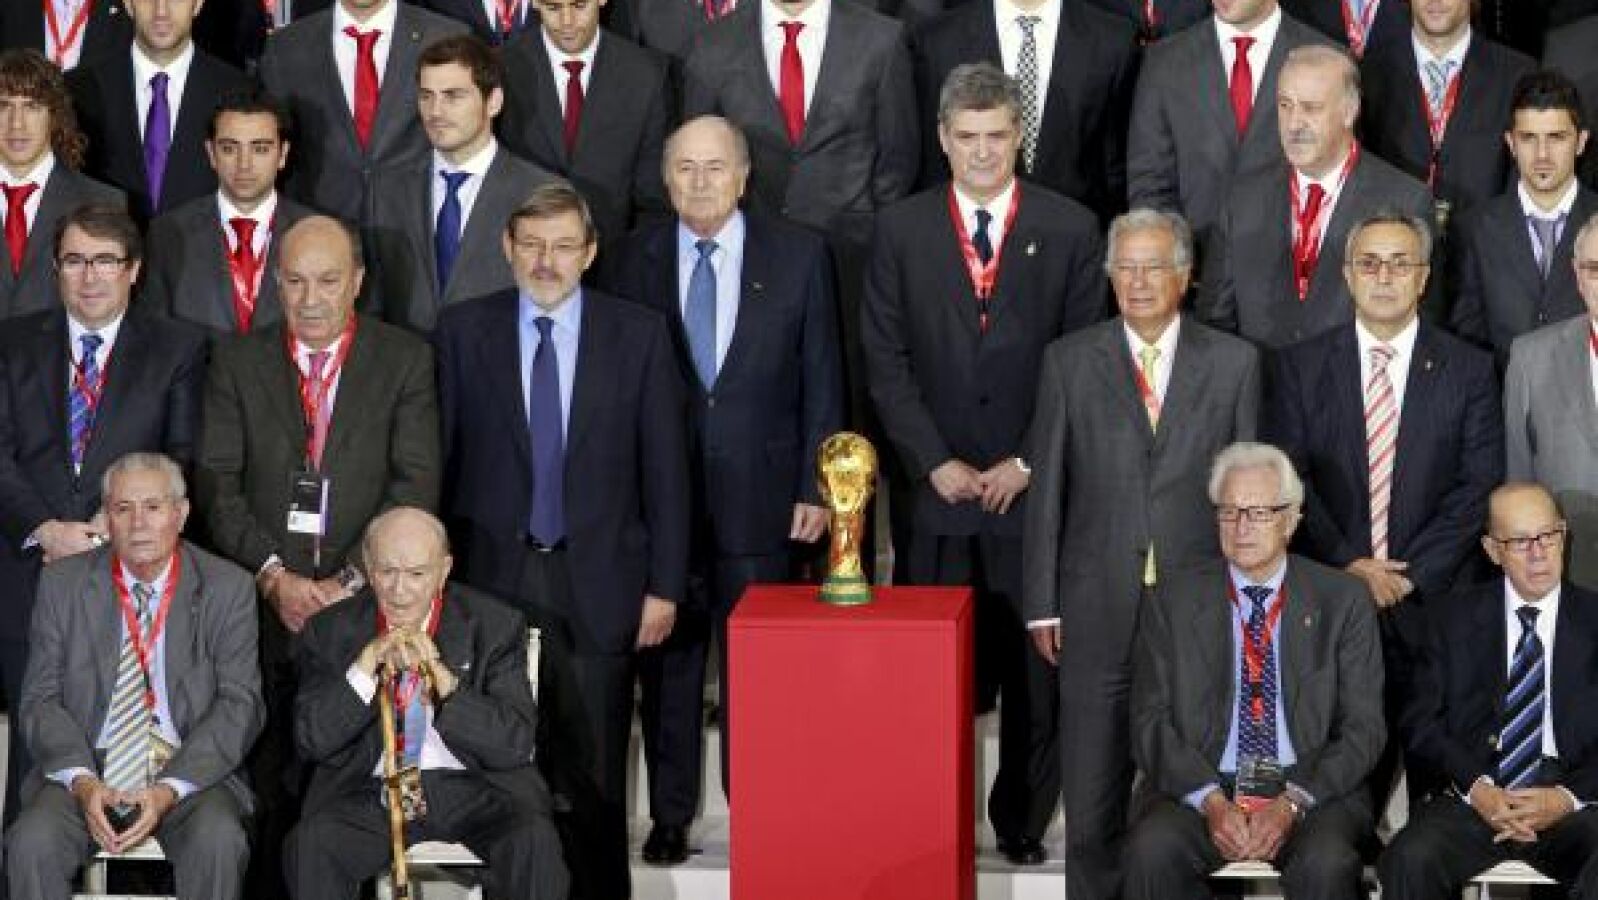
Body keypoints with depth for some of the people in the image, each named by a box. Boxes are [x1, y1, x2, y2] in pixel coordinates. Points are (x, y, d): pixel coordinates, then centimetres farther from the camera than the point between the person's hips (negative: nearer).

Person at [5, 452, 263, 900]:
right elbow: (40, 700, 4)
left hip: (191, 770, -1)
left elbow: (238, 704, -3)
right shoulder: (64, 585, 7)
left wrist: (169, 789, -17)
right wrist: (82, 780, -15)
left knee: (218, 842, -33)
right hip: (86, 767, 1)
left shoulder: (228, 588, 3)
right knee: (32, 843, -29)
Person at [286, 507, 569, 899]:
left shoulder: (495, 626, 0)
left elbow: (515, 744, -8)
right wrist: (367, 665, -17)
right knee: (310, 843, -29)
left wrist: (444, 680, -22)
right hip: (370, 791, 1)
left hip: (473, 786, -1)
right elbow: (311, 740, -4)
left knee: (534, 840, -31)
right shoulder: (331, 632, 4)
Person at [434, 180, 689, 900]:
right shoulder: (462, 331, 4)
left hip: (597, 586, 0)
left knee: (593, 782, 3)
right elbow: (437, 460, 4)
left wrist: (664, 585, -1)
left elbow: (665, 467, 3)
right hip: (491, 575, 0)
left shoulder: (639, 335, 2)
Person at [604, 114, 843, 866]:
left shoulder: (798, 256, 1)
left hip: (759, 497, -1)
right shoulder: (634, 261, 4)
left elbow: (822, 379, 2)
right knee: (667, 665, 8)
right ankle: (670, 817, 18)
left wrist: (814, 488, -2)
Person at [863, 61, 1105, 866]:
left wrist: (1028, 463, -6)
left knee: (1035, 664, 3)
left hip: (1034, 488, 0)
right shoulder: (900, 230, 5)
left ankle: (1024, 821, 13)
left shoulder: (1070, 230, 3)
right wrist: (935, 462, -6)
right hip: (934, 489, 0)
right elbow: (886, 361, 3)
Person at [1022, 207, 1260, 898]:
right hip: (1099, 609, 0)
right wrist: (1042, 604, 1)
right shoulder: (1069, 361, 4)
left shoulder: (1233, 362, 4)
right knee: (1092, 795, 5)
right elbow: (1047, 487, 4)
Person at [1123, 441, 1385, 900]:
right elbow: (1151, 722, 3)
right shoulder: (1176, 600, 9)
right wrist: (1211, 802, -14)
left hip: (1312, 789, -1)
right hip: (1202, 788, 1)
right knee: (1152, 851, -30)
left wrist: (1292, 803, -14)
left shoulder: (1343, 600, 7)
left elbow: (1363, 728, 2)